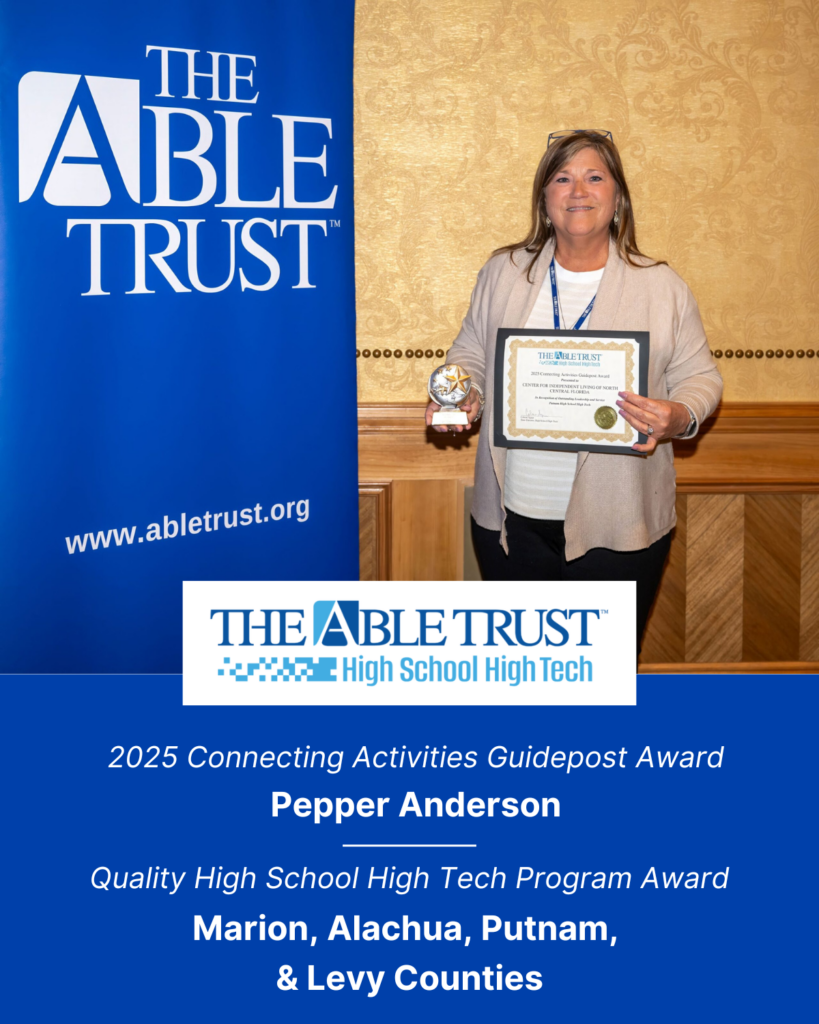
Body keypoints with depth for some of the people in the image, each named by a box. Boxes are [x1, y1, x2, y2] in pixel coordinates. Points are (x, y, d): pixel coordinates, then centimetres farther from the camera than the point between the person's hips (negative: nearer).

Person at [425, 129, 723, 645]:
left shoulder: (663, 286, 0)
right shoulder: (503, 272, 6)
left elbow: (700, 376, 3)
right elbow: (471, 353, 15)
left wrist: (679, 418, -19)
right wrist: (463, 396, -7)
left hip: (617, 525, -1)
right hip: (513, 518, 2)